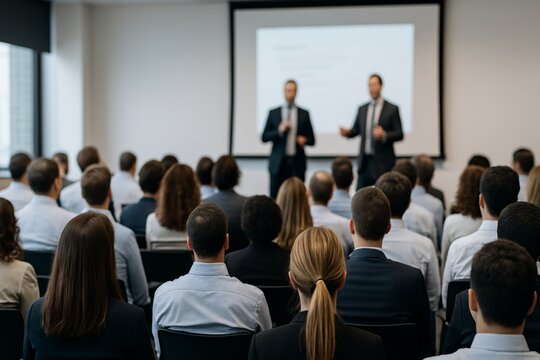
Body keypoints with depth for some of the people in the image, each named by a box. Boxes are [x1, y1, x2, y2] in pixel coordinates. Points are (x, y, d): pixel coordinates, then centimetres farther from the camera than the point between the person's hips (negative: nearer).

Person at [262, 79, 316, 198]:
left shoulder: (304, 114, 9)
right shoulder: (273, 113, 7)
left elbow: (312, 140, 12)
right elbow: (264, 137, 4)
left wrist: (304, 140, -10)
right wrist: (279, 130, -11)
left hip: (297, 163, 0)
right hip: (278, 163, 0)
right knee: (275, 198, -2)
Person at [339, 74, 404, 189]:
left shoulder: (392, 109, -1)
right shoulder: (362, 109, 12)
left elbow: (399, 134, -4)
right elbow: (356, 130, 16)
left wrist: (384, 135, -22)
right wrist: (347, 132, -6)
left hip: (383, 162, -4)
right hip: (364, 161, 4)